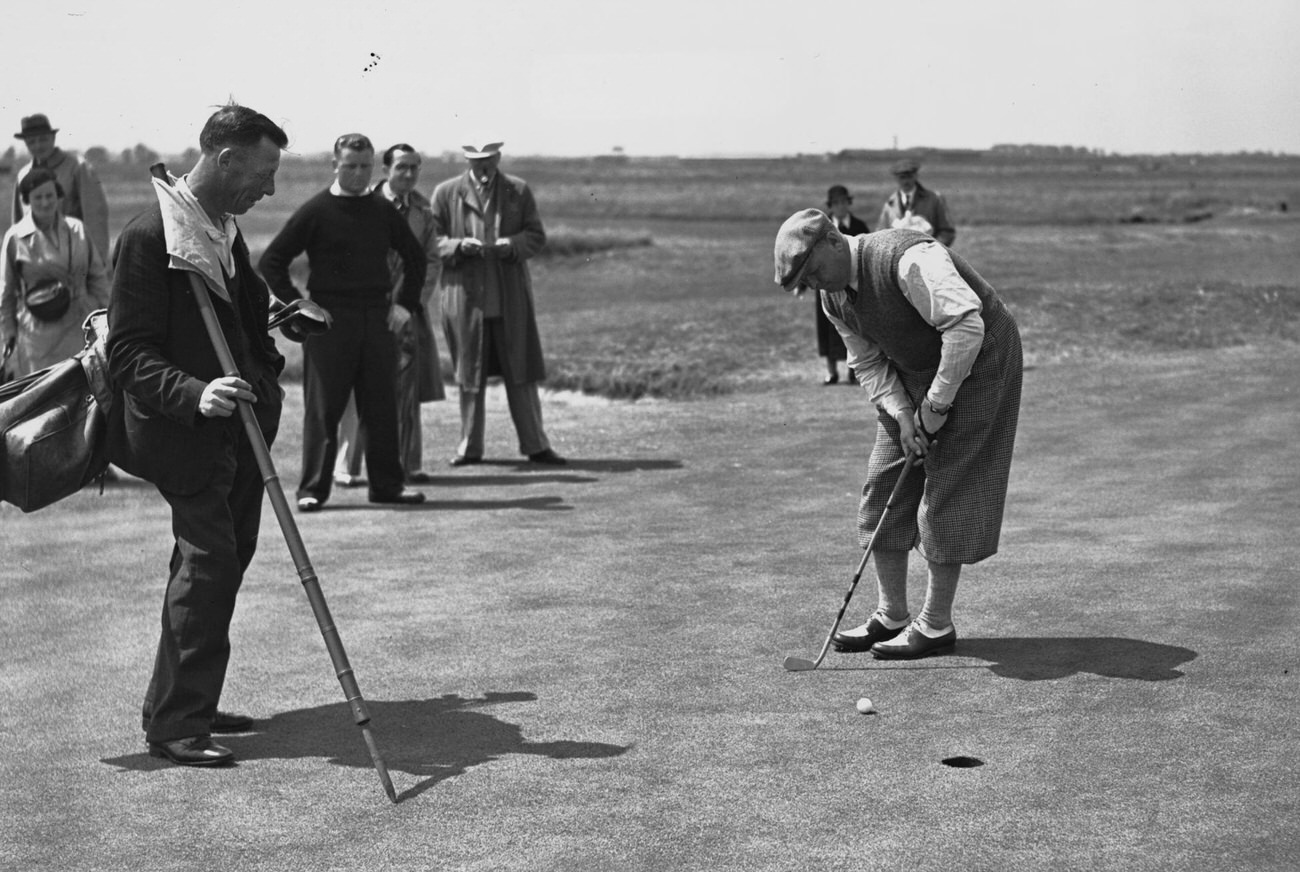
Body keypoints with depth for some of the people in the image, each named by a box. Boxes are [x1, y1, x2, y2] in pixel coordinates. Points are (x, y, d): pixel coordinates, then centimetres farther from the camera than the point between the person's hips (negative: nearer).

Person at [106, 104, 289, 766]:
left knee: (228, 558, 13)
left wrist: (264, 378, 11)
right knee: (207, 561, -12)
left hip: (236, 428, 9)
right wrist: (194, 395, -33)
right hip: (181, 433, -9)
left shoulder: (225, 229, 12)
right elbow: (128, 353, -19)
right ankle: (174, 725, -4)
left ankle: (189, 705, 25)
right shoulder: (148, 237, -17)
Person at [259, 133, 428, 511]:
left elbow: (415, 257, 23)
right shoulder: (315, 211, -3)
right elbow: (271, 261, -2)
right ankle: (312, 489, 4)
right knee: (322, 409, -1)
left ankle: (387, 484, 15)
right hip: (329, 321, -4)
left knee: (381, 408, 6)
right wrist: (296, 307, -7)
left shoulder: (383, 211, 10)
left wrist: (406, 303, 12)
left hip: (377, 319, 4)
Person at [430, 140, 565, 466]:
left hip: (511, 297, 0)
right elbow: (432, 240, 3)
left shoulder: (519, 191, 7)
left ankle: (535, 444, 7)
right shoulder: (446, 193, 4)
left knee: (520, 373, 2)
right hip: (465, 296, 0)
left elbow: (536, 236, 7)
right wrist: (460, 246, -15)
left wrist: (511, 245, -13)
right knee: (470, 376, 7)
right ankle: (470, 446, 16)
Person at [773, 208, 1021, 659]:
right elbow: (868, 363, 6)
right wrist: (902, 414, -12)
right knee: (884, 487, 5)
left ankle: (936, 625, 2)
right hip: (913, 375, 8)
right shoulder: (834, 298, -1)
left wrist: (937, 404, -27)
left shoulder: (908, 259, -29)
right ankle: (891, 617, 15)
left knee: (945, 494, -8)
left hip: (976, 364, -8)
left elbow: (966, 325, -34)